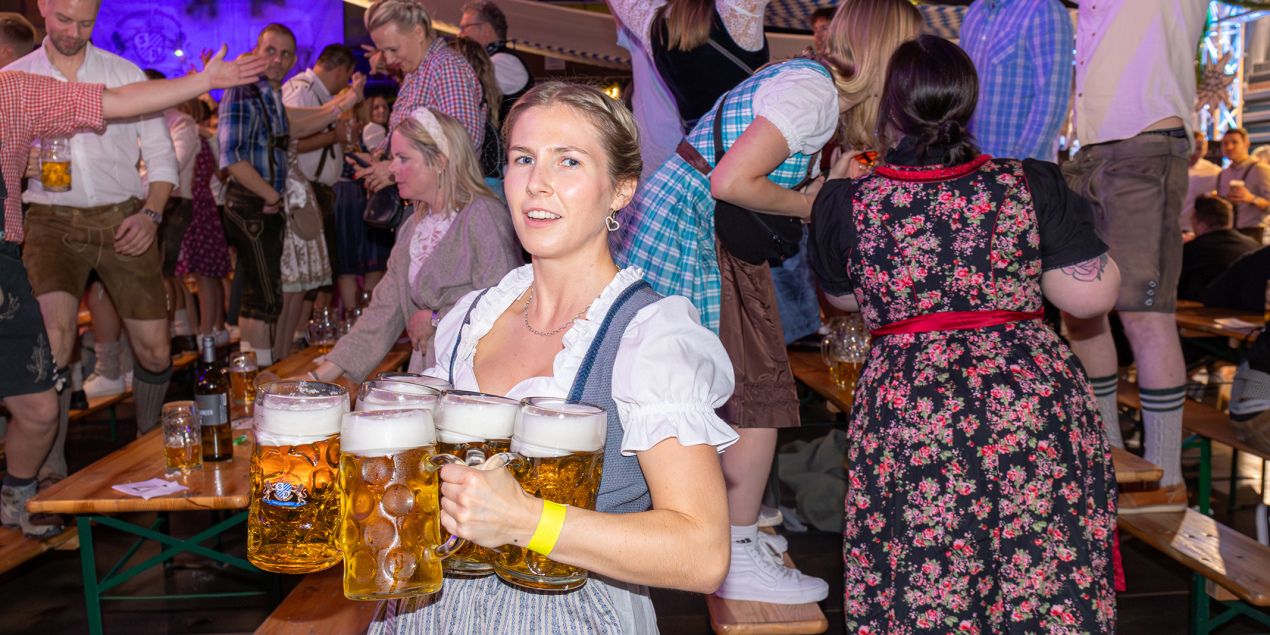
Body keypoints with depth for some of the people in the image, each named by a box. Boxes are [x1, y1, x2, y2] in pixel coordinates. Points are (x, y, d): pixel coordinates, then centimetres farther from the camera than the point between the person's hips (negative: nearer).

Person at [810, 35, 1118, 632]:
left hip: (906, 405, -1)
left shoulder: (846, 203, 0)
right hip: (1037, 398, 1)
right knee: (1050, 583, 13)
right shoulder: (1031, 185, 1)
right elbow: (1092, 296, 3)